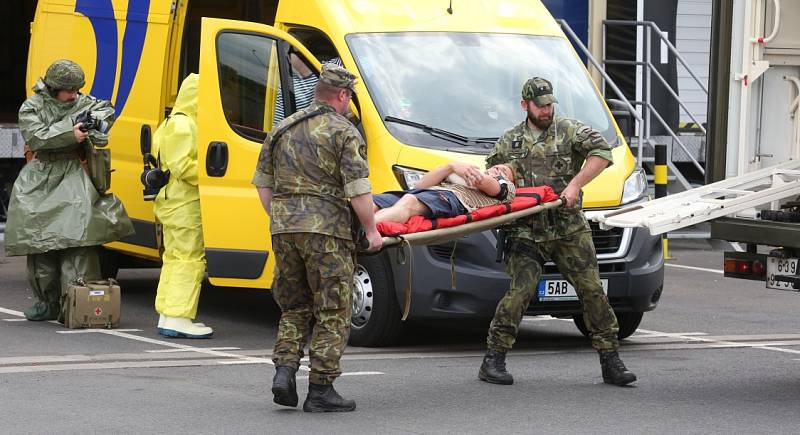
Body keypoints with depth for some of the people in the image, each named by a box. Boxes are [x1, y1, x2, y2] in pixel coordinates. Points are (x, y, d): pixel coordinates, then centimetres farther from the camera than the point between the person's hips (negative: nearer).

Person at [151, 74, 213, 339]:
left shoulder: (172, 123, 20)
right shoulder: (184, 125, -15)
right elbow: (182, 165, -22)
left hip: (171, 203, 11)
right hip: (185, 205, -11)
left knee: (174, 258, 13)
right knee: (190, 259, -10)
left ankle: (166, 316, 16)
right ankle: (178, 318, -13)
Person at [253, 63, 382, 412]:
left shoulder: (282, 130, 14)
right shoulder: (343, 133, -5)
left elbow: (263, 184, 17)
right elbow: (358, 190, -11)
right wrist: (371, 230, -1)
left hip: (283, 228, 6)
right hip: (326, 231, -6)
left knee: (294, 308, 19)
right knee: (332, 313, 3)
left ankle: (284, 371, 2)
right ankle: (321, 390, 0)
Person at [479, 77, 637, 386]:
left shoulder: (569, 130, 7)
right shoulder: (508, 142, 13)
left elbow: (602, 153, -7)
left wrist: (576, 183, -15)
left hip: (570, 230, 1)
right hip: (526, 233, 0)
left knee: (592, 290, -1)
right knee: (520, 291, -14)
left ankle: (610, 362, 7)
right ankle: (493, 361, -7)